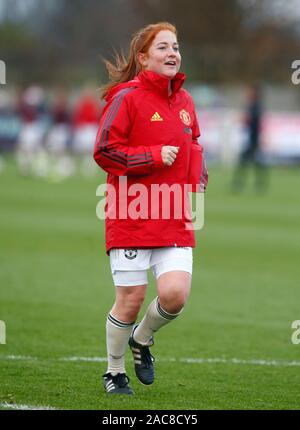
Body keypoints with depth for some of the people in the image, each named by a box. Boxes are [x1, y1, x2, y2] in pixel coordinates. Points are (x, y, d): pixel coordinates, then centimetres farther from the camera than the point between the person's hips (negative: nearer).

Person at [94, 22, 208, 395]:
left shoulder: (184, 101, 12)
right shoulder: (128, 97, -8)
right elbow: (104, 151, -12)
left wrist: (198, 178, 9)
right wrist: (154, 156, -16)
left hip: (175, 221, 5)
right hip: (131, 219, -5)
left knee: (175, 294, -11)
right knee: (131, 300, 0)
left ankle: (142, 338, 22)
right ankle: (114, 371, 23)